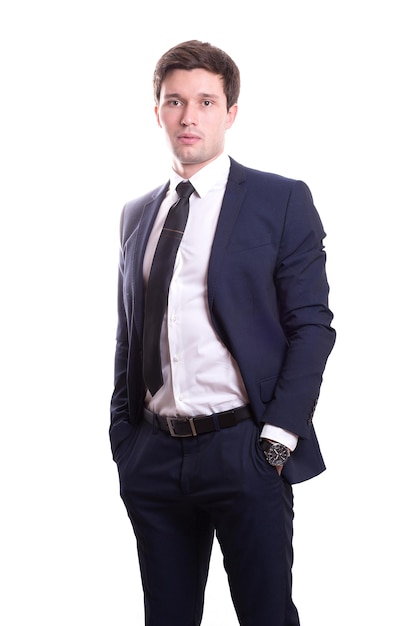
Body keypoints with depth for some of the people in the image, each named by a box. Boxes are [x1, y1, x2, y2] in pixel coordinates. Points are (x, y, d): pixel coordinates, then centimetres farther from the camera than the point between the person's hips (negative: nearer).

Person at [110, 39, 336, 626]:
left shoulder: (282, 200, -1)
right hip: (154, 456, 5)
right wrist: (123, 434, 9)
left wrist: (276, 439, -12)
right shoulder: (137, 214, 14)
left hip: (243, 448, -4)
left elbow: (312, 326, -5)